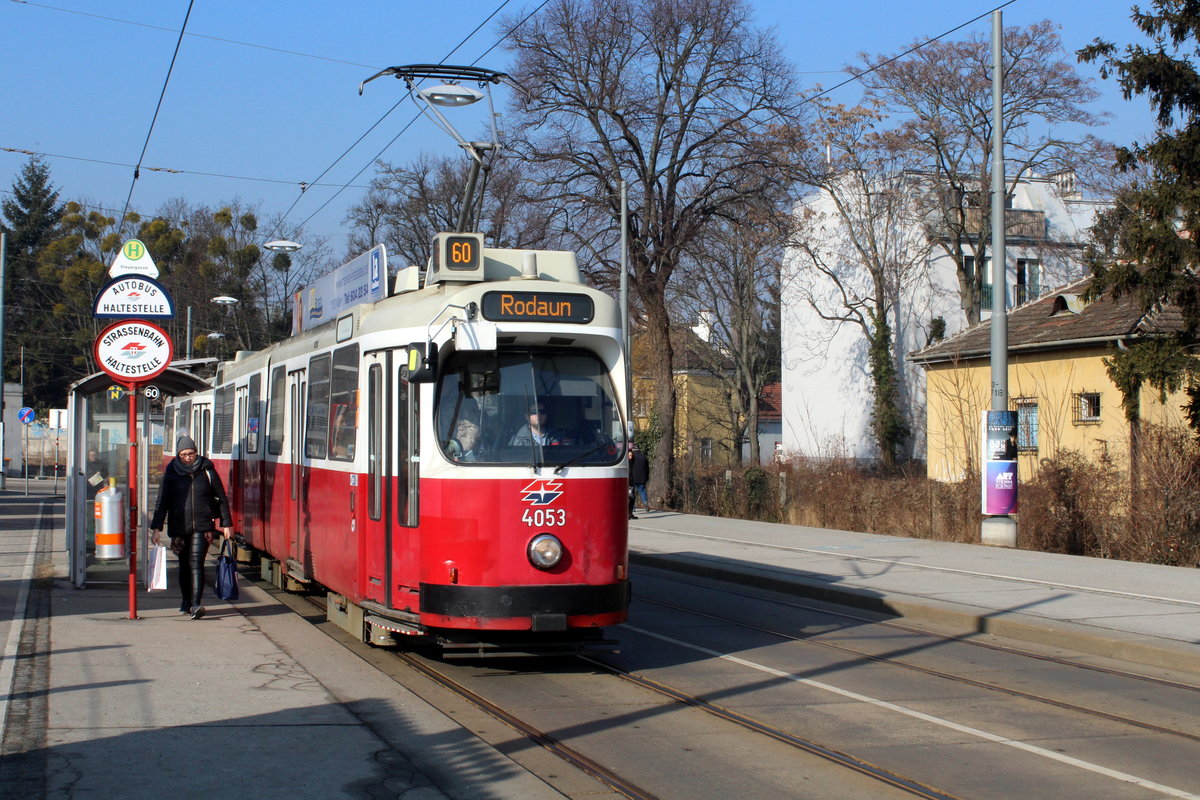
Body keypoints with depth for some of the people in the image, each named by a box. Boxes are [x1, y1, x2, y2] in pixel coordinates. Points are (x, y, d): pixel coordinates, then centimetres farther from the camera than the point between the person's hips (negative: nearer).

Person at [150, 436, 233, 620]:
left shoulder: (206, 470, 2)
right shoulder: (171, 472, 3)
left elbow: (222, 498, 8)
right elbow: (162, 501, 4)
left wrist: (226, 524, 6)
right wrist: (156, 527, -3)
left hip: (202, 526, -2)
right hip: (179, 527, 2)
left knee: (196, 563, -13)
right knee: (184, 565, 11)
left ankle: (196, 604, -20)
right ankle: (186, 602, 25)